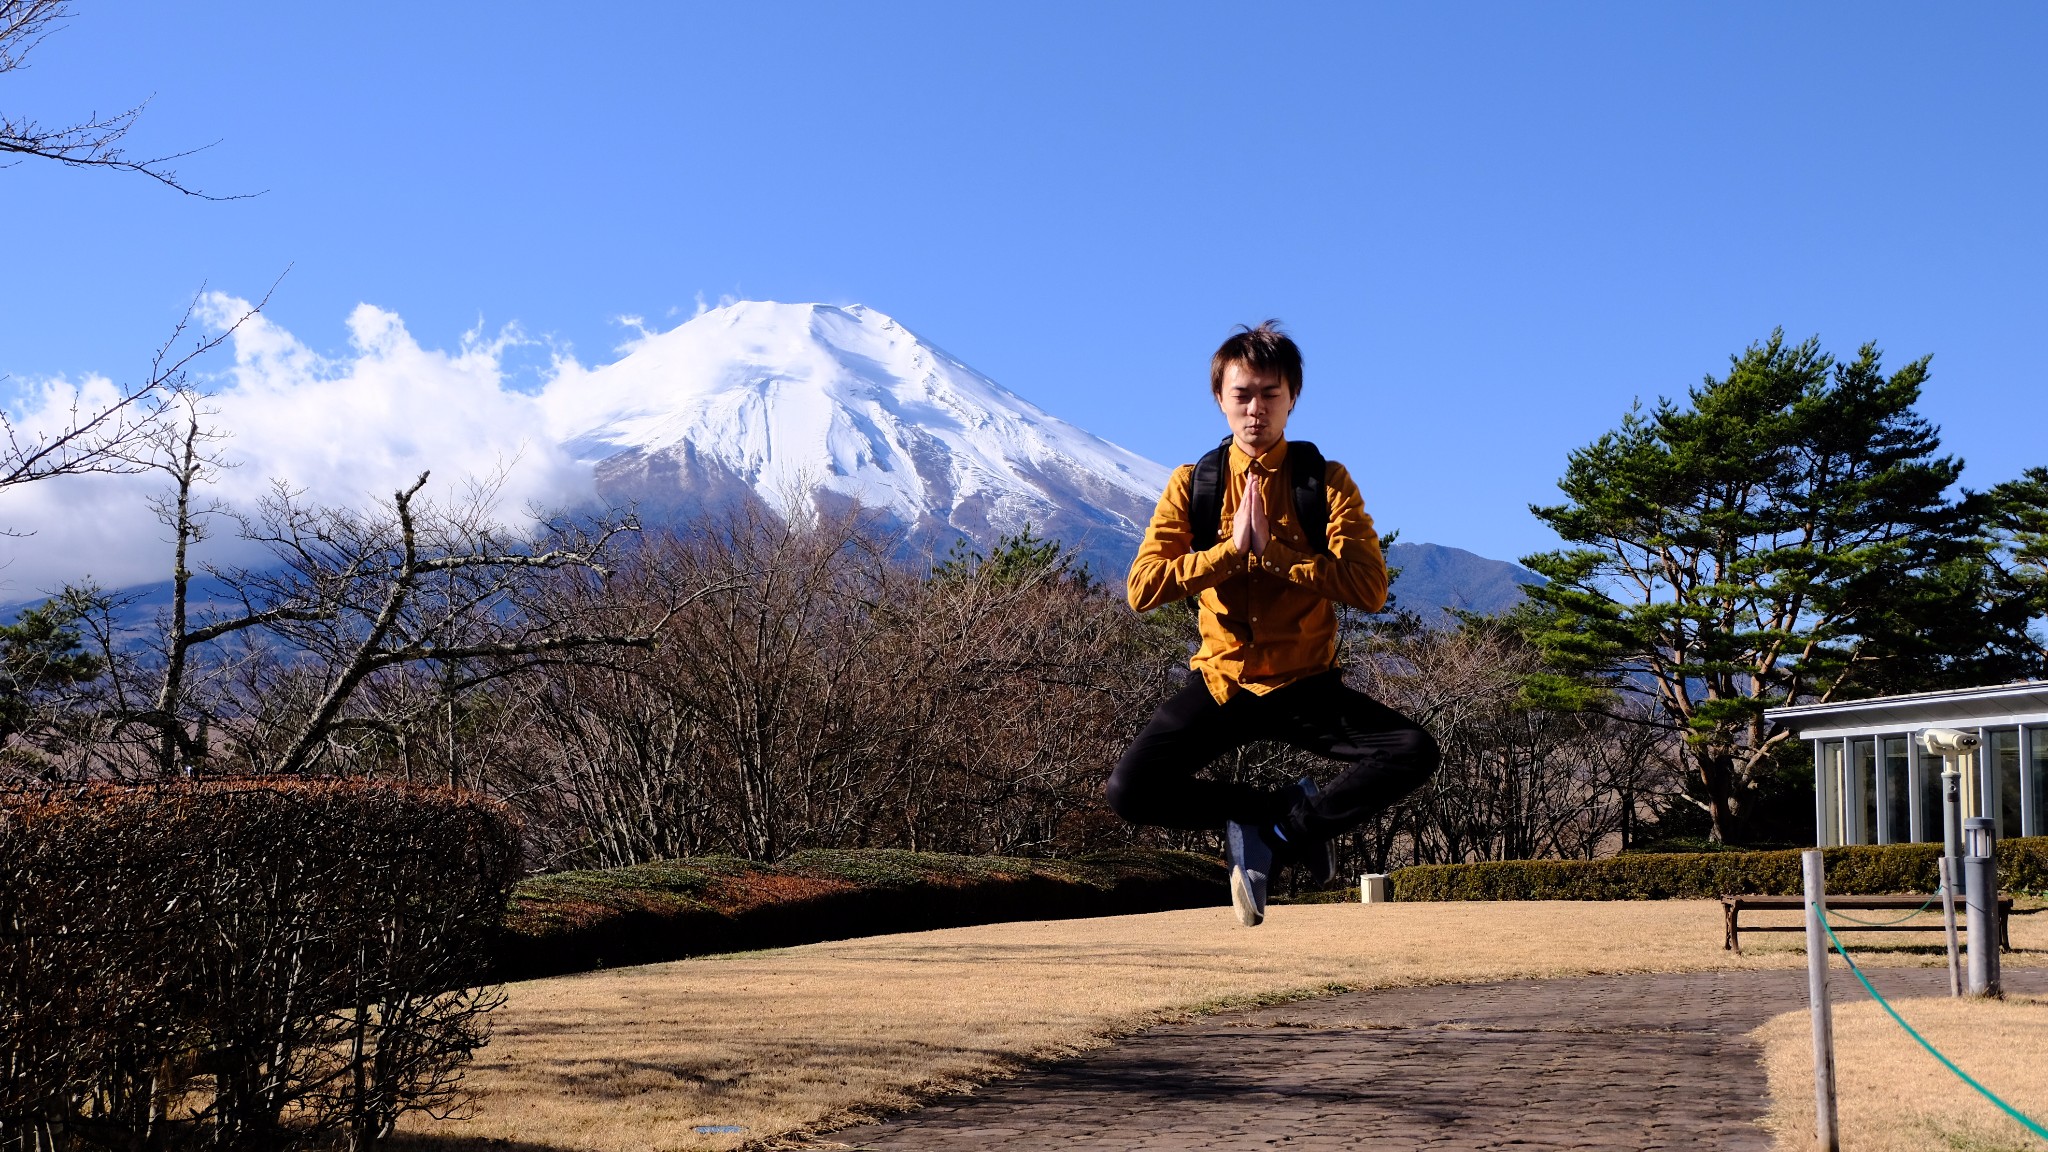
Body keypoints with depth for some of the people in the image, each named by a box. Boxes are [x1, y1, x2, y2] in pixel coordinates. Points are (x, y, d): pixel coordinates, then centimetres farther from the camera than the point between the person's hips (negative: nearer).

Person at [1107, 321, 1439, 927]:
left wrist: (1271, 552, -21)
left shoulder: (1326, 480, -3)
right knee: (1130, 791, -21)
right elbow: (1142, 589, -11)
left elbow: (1371, 590, -16)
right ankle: (1293, 818, 0)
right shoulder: (1192, 484, 0)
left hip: (1306, 684, 0)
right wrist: (1230, 548, -20)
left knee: (1414, 752, -25)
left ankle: (1271, 831, -6)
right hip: (1221, 680, 1)